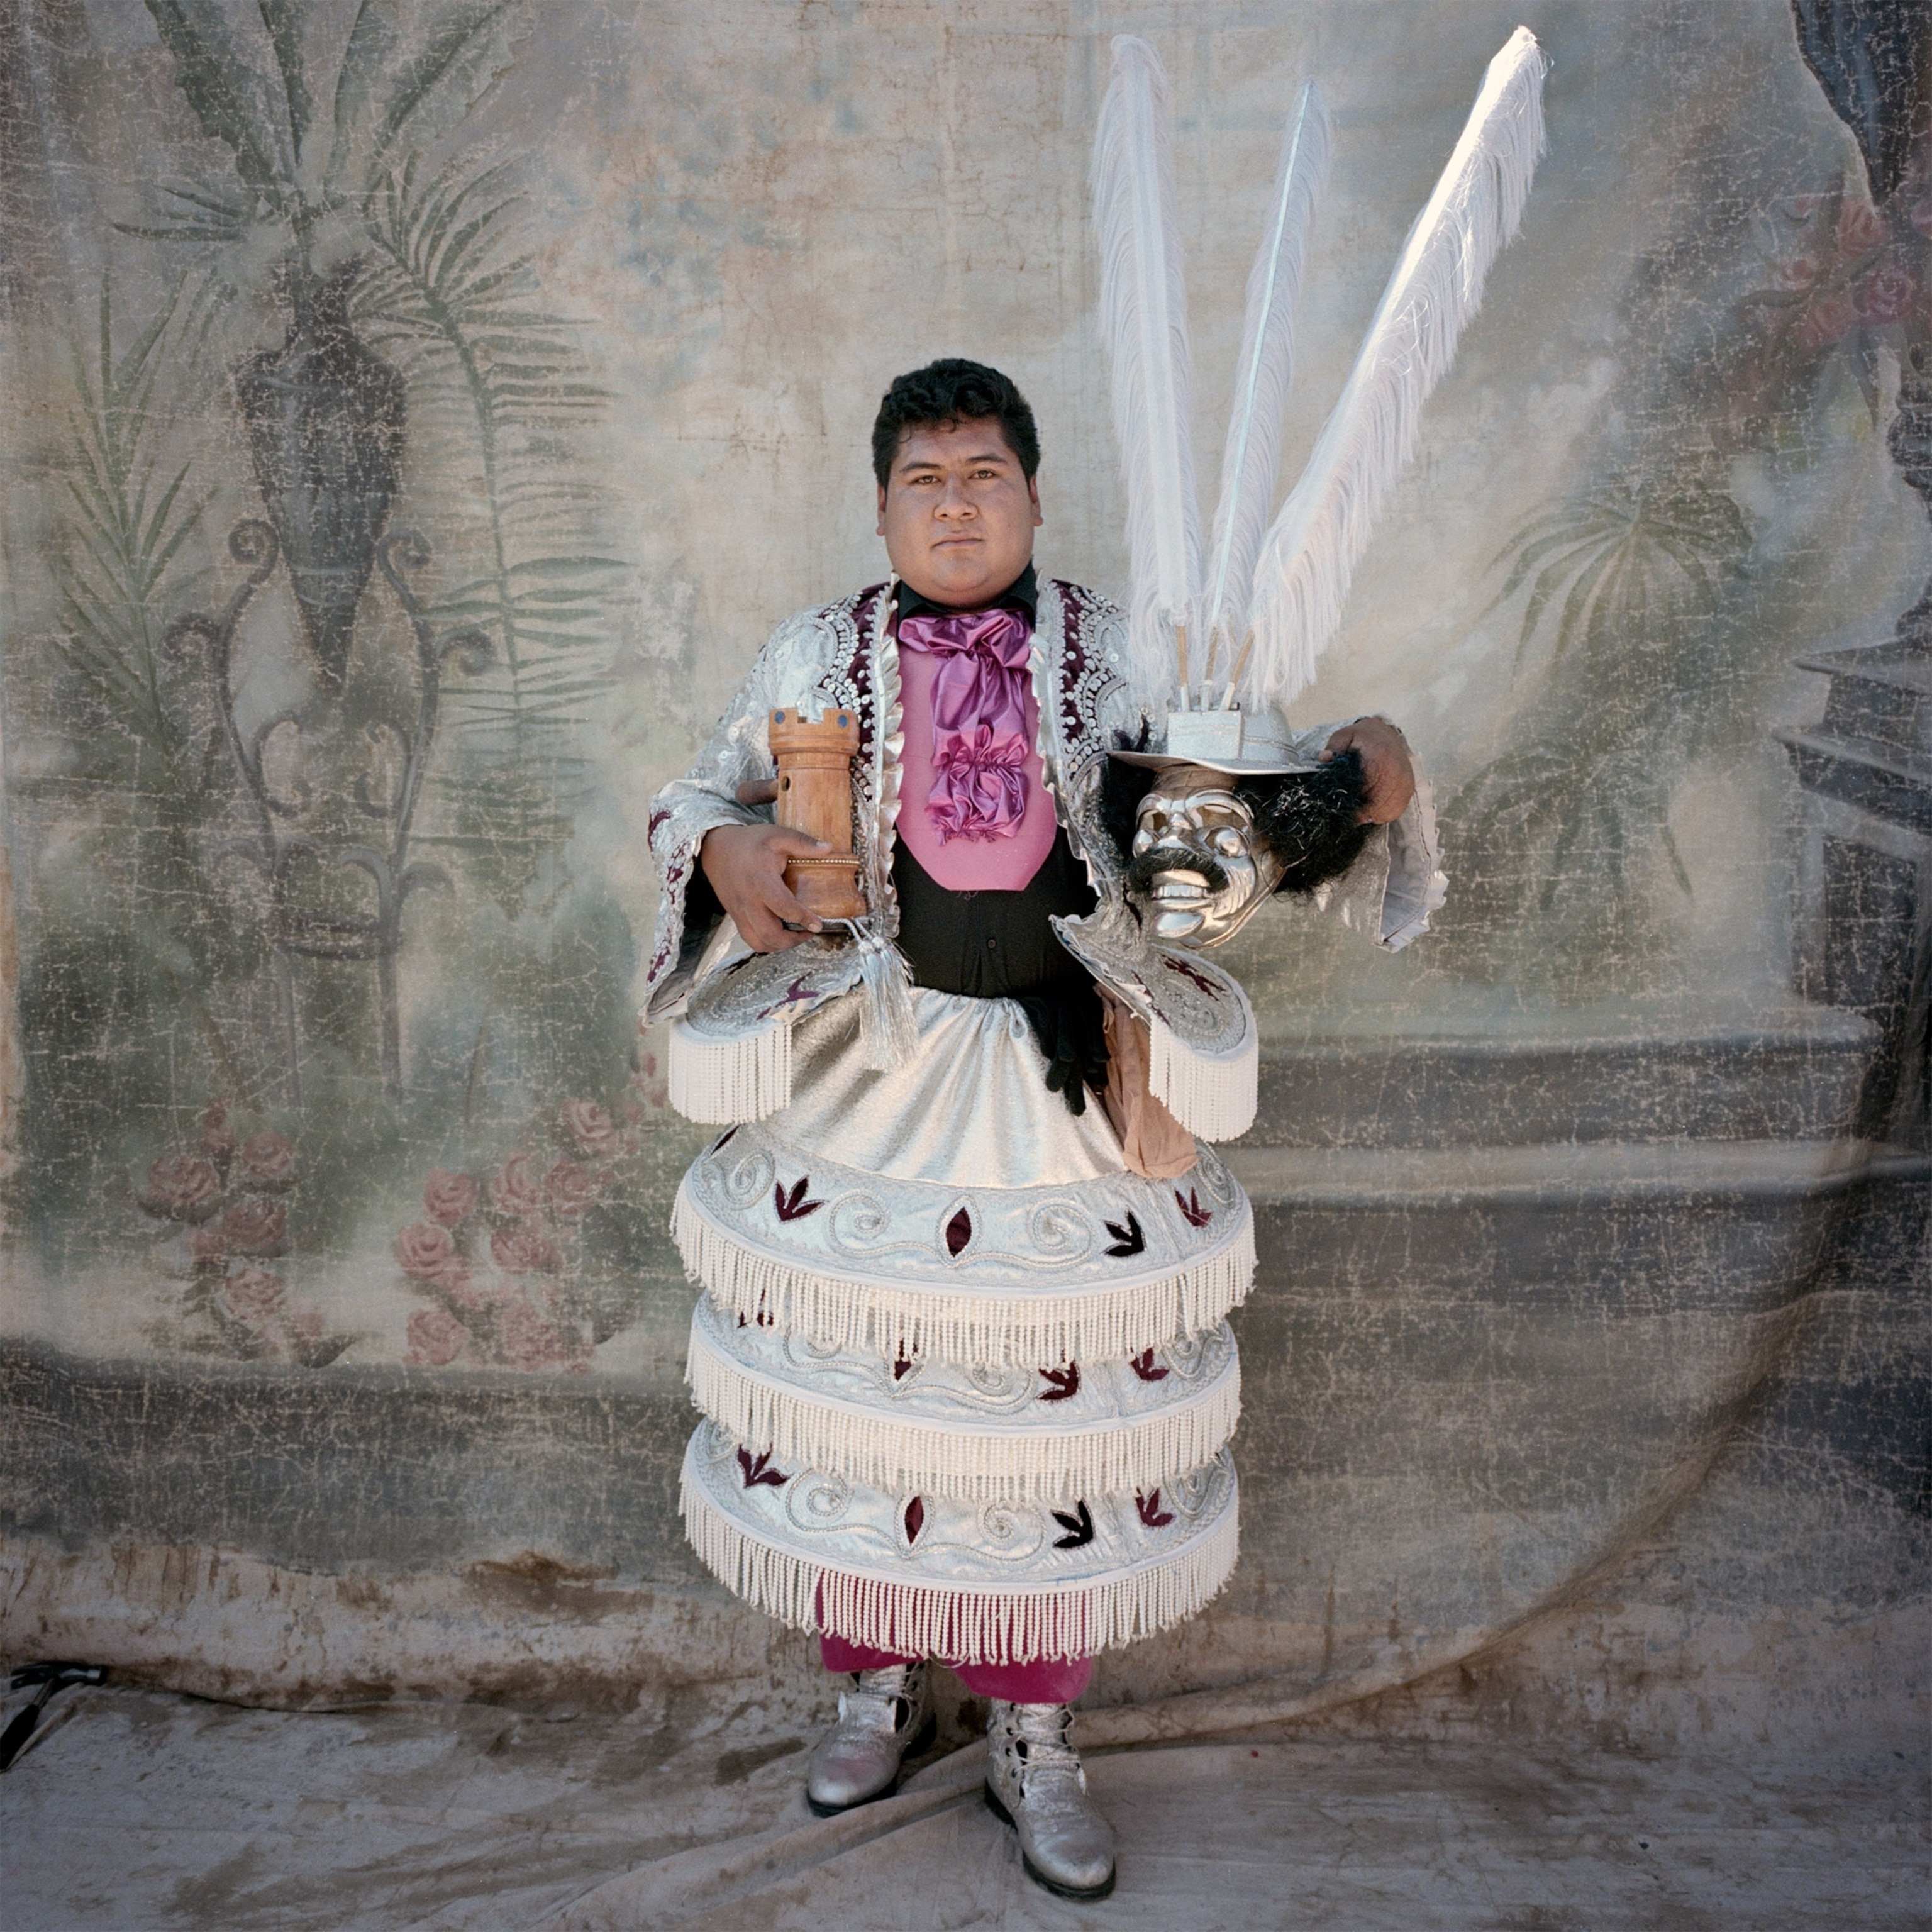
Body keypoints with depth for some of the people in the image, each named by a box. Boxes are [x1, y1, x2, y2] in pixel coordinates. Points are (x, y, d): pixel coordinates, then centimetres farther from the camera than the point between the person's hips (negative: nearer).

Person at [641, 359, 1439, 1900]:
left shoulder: (1118, 661, 3)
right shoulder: (817, 659, 4)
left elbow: (1250, 779, 4)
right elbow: (702, 795, 8)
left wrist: (1371, 769, -17)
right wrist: (730, 851, -16)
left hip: (1057, 1095, 0)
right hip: (863, 1088, 1)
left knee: (1052, 1397, 7)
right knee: (861, 1388, 10)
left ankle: (1035, 1738, 28)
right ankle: (881, 1685, 36)